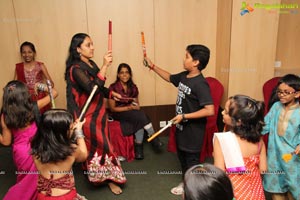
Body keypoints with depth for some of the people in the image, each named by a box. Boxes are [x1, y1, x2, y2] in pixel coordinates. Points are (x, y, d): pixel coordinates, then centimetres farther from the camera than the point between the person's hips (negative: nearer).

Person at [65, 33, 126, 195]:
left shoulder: (91, 64, 5)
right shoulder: (76, 69, -21)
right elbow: (93, 89, -35)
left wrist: (112, 94, 9)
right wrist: (104, 66, -35)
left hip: (98, 112, 8)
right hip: (89, 116, -8)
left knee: (94, 146, 18)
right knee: (102, 145, 3)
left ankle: (96, 174, 35)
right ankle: (110, 178, 21)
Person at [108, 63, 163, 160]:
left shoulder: (133, 87, 5)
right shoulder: (113, 88, -11)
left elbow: (137, 104, 15)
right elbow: (112, 108, -10)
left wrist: (136, 106, -9)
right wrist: (128, 108, -20)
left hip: (132, 114, 5)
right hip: (118, 114, -4)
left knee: (139, 121, -30)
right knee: (140, 115, -30)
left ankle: (138, 148, -22)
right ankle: (153, 137, -20)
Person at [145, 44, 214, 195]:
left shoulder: (200, 84, -25)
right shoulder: (183, 76, 0)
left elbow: (210, 110, -30)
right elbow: (169, 77, 21)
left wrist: (184, 116, -27)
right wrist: (152, 66, 16)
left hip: (193, 131, -9)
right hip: (181, 127, 9)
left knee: (192, 160, 8)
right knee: (182, 157, 23)